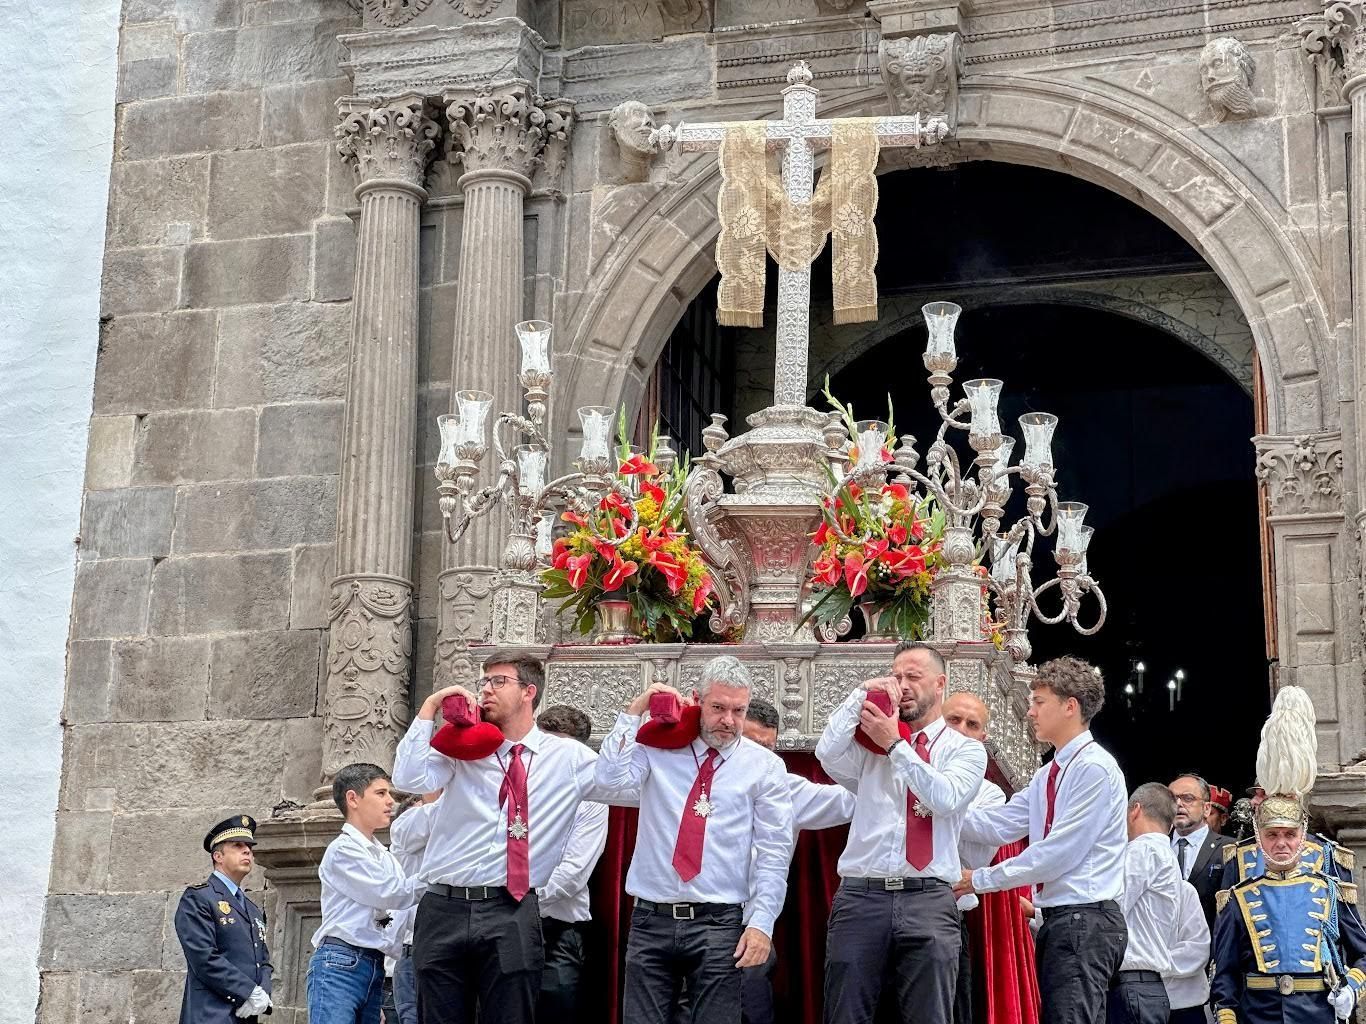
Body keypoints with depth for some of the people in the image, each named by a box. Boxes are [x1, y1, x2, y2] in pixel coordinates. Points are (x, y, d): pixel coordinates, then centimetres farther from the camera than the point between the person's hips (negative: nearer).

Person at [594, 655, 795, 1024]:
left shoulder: (765, 766, 4)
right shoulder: (659, 747, 7)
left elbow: (774, 852, 1)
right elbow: (611, 784, -9)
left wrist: (761, 923, -8)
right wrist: (634, 713, -6)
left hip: (718, 924, -1)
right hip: (651, 920, 1)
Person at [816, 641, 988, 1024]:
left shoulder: (966, 749, 10)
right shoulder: (869, 743, 16)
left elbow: (945, 798, -8)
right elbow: (828, 754, -5)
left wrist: (896, 745, -5)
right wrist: (861, 694, -3)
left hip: (928, 902, -1)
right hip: (860, 896, 2)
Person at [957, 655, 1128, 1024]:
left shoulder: (1095, 768, -12)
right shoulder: (1048, 775, 19)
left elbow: (1058, 852, -17)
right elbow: (1002, 824, 7)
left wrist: (981, 879, -11)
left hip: (1085, 920, -10)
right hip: (1058, 920, 10)